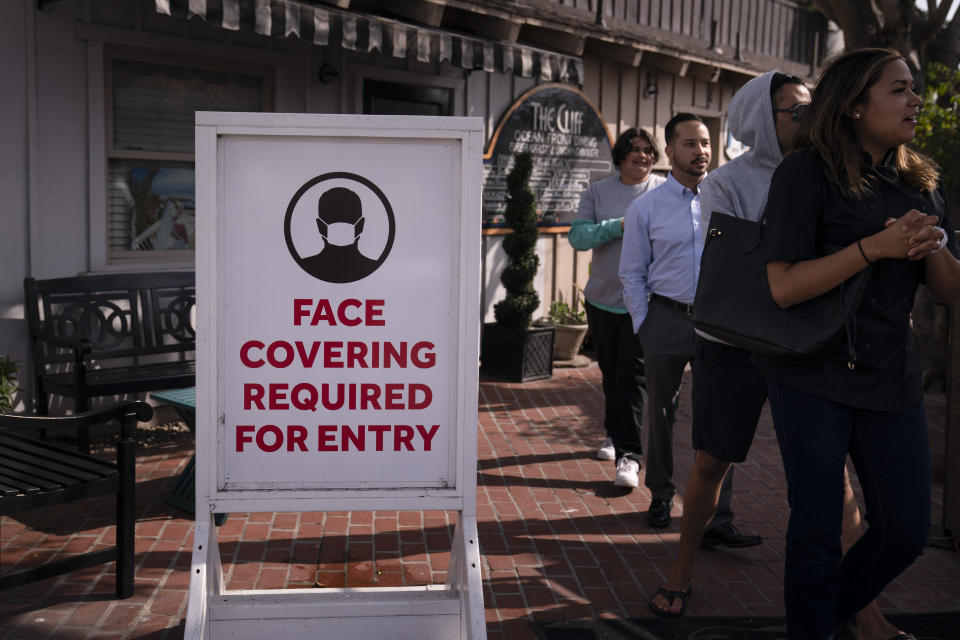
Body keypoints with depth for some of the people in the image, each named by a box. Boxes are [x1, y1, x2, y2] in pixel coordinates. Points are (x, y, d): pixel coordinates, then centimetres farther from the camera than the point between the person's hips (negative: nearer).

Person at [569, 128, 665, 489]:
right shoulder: (598, 192, 5)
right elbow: (578, 236, -7)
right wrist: (620, 226, -17)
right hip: (603, 297, 3)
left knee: (632, 377, -9)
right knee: (610, 374, 16)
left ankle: (628, 455, -7)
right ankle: (614, 434, 35)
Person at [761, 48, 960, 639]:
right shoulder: (807, 173, -9)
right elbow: (784, 287, -18)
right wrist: (875, 246, -23)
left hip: (892, 380, 6)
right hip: (813, 377, -5)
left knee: (907, 532, 10)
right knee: (818, 534, 2)